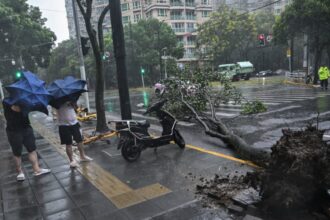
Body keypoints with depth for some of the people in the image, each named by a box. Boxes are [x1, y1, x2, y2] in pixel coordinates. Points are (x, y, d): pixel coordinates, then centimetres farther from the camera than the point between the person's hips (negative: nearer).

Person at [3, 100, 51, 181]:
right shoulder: (6, 101, -10)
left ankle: (36, 169, 16)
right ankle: (20, 172, 24)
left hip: (26, 128, 6)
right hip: (14, 131, -5)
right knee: (17, 153, 8)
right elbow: (17, 109, -27)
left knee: (32, 149, 7)